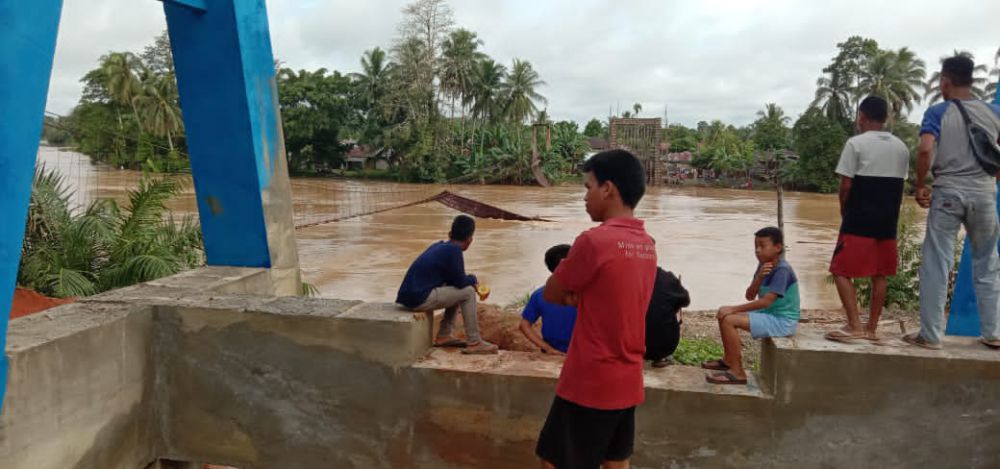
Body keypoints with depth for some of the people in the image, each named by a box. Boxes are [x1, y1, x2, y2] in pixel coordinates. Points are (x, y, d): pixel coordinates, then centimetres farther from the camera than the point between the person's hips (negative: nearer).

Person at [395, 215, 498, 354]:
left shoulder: (438, 246, 14)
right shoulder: (453, 250, -11)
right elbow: (461, 281, -8)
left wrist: (469, 280, 13)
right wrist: (473, 279, 12)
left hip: (410, 295, 9)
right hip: (420, 299, -9)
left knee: (458, 291, 22)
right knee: (467, 292, -4)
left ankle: (443, 336, 20)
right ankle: (474, 343, -1)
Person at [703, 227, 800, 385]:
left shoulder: (782, 270, -21)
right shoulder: (763, 265, 6)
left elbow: (766, 302, -27)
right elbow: (750, 296, 3)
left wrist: (734, 309, -22)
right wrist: (759, 277, -16)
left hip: (782, 321, -9)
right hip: (769, 314, 9)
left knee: (729, 320, -22)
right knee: (724, 313, 9)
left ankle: (737, 373, -16)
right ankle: (729, 360, 19)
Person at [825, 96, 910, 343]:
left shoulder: (856, 143, -8)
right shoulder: (901, 147, 11)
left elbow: (846, 185, -10)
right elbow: (900, 185, 10)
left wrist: (844, 212, 5)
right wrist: (888, 213, 16)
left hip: (858, 221, -6)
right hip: (888, 221, 6)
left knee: (842, 271, -2)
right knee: (880, 275, 10)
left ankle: (855, 326, -9)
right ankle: (871, 328, 15)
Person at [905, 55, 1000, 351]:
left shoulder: (937, 112, -4)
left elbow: (925, 150, -19)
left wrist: (920, 186, -8)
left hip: (948, 192, -3)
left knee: (936, 265, 1)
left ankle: (930, 335, 3)